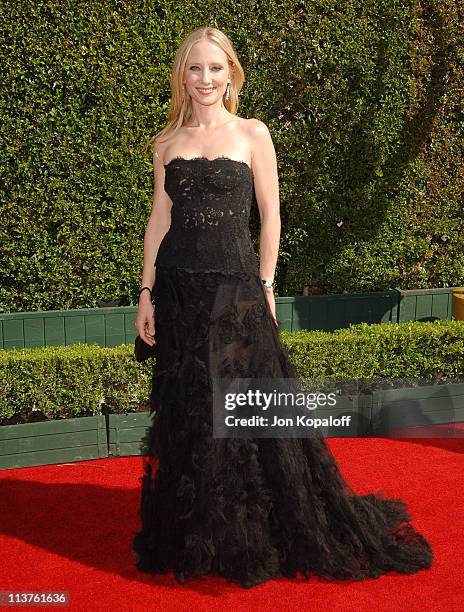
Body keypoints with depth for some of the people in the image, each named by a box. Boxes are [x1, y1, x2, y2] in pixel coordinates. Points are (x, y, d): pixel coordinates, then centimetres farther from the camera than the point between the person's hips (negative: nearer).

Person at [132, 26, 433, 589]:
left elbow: (270, 213, 1)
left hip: (234, 285, -3)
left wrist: (264, 285, -3)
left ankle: (250, 538, 17)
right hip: (178, 285, 3)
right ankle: (194, 537, 26)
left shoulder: (252, 133, 2)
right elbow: (159, 218, 10)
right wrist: (147, 292, 6)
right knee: (185, 414, 9)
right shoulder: (167, 142, 11)